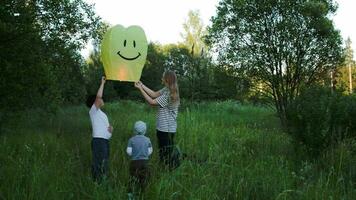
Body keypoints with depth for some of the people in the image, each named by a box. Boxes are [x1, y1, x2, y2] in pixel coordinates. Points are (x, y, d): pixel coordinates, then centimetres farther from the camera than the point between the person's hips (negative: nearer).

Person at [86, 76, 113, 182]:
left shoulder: (101, 113, 24)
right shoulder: (93, 111, -3)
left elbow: (106, 125, 27)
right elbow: (98, 96, -18)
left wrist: (111, 128, 3)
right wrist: (102, 83, -9)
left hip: (105, 140, 9)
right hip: (98, 140, -9)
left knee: (104, 164, 14)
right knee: (99, 164, -10)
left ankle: (102, 182, 22)